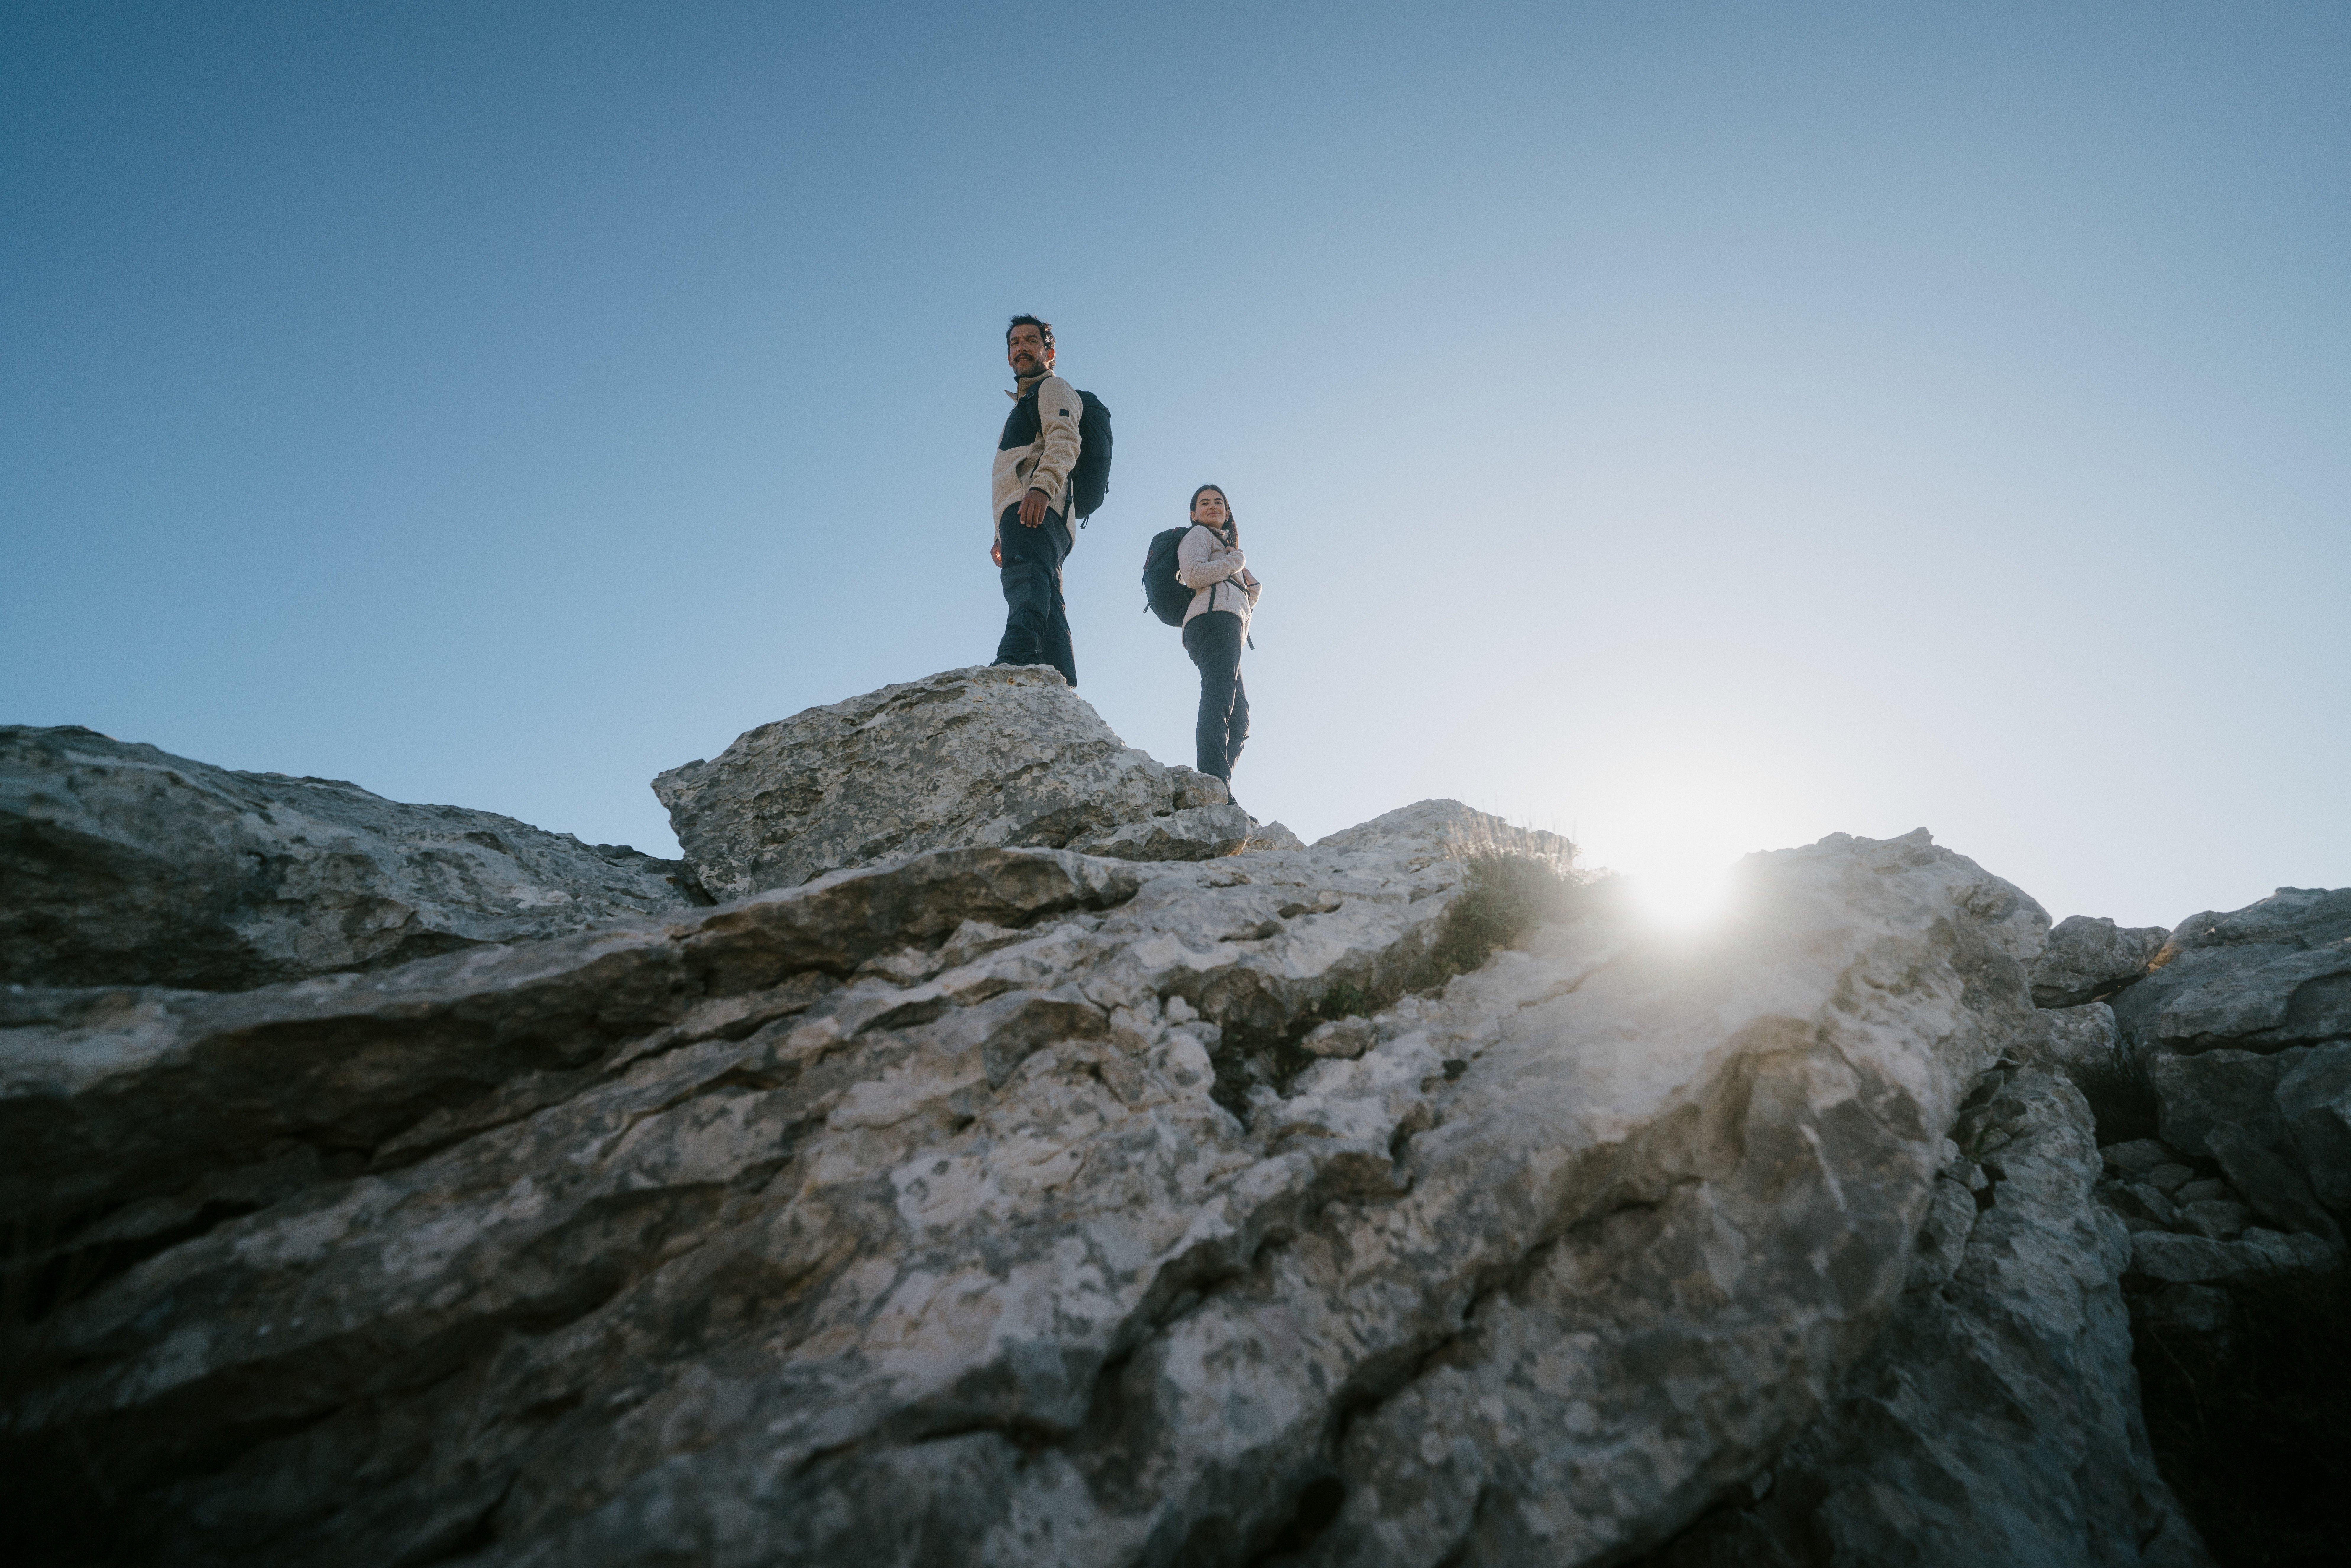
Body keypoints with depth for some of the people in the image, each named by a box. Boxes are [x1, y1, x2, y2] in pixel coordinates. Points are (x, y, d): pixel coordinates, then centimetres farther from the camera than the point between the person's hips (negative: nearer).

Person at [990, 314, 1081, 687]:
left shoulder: (1053, 388, 14)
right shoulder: (1022, 405, 42)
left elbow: (1065, 440, -7)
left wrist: (1043, 486, -25)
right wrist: (1001, 535, 31)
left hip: (1035, 507, -10)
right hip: (1020, 513, 10)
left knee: (1026, 576, -35)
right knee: (1048, 613, -6)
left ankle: (1017, 662, -59)